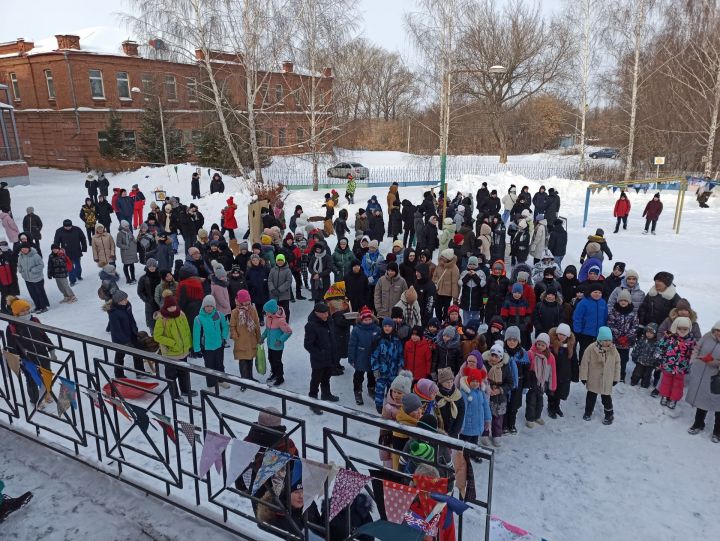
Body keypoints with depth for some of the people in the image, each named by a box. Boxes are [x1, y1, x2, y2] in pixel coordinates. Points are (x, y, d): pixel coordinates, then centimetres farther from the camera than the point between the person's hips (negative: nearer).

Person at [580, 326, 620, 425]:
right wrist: (584, 377, -9)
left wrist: (616, 378, 5)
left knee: (606, 398, 12)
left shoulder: (613, 350, -10)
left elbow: (617, 363, 2)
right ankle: (588, 412, 36)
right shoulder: (591, 348, -20)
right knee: (591, 396, 17)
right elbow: (584, 363, -13)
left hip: (607, 380, 1)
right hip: (593, 379, -1)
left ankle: (609, 415, 33)